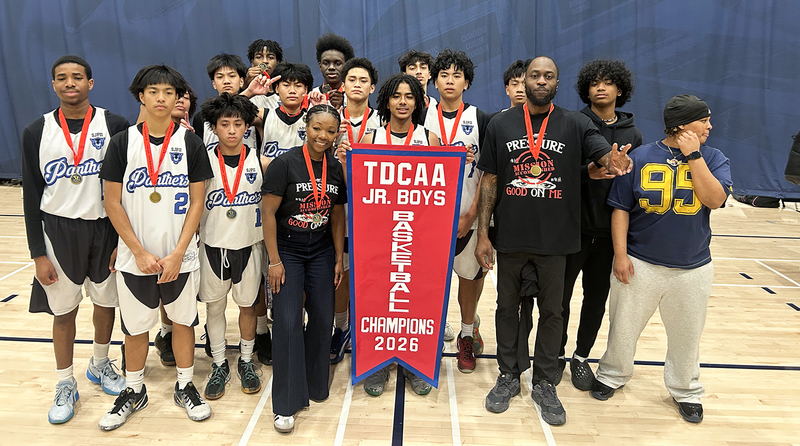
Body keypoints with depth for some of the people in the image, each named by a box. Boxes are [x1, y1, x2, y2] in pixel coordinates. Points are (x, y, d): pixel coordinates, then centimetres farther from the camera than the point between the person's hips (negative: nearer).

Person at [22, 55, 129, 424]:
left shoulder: (115, 126, -5)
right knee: (63, 311, 9)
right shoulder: (36, 132, -1)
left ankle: (100, 364, 38)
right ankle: (65, 385, 26)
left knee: (106, 303, 14)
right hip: (59, 231, 0)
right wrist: (38, 253, -2)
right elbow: (31, 196, 1)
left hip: (105, 228, 0)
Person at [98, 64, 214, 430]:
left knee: (182, 319, 12)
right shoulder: (123, 141, -1)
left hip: (180, 256, 0)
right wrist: (140, 252, -9)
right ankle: (134, 391, 33)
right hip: (135, 256, 1)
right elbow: (112, 203, -2)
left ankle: (185, 387, 31)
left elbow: (197, 202, -3)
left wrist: (177, 255, -10)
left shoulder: (191, 142, -2)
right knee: (135, 325, 12)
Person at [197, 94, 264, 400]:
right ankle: (219, 365, 26)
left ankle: (246, 362, 29)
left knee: (247, 304, 12)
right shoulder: (204, 162, -3)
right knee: (214, 306, 10)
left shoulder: (260, 161, -3)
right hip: (213, 246, 1)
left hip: (248, 245, 0)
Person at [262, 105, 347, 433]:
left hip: (322, 252, 4)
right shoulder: (284, 164, -12)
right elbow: (268, 213, -11)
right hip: (287, 251, -4)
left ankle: (315, 384, 29)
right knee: (288, 322, -6)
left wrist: (339, 258, 8)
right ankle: (286, 403, 7)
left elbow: (337, 216, 9)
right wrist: (274, 260, -13)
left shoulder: (337, 169, 2)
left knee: (323, 318, 6)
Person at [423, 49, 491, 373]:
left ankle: (467, 335, 29)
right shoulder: (423, 117, 6)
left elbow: (488, 173, -3)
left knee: (468, 273, 9)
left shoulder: (480, 119, 1)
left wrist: (470, 216, -10)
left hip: (467, 215, -1)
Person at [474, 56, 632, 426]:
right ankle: (509, 375, 31)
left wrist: (614, 161, -40)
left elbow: (604, 153, -14)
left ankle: (544, 384, 28)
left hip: (555, 239, 0)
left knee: (551, 311, 10)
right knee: (507, 307, 13)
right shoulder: (500, 125, 2)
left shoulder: (575, 125, 0)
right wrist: (483, 234, -3)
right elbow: (489, 181, 2)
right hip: (510, 238, 1)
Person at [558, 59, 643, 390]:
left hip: (610, 229, 3)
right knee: (561, 293, 5)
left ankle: (581, 357, 28)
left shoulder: (632, 133, 9)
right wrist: (587, 173, -24)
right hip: (573, 225, -3)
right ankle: (556, 355, 24)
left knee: (597, 296, 11)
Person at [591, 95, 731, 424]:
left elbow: (715, 199, -17)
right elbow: (620, 208, -5)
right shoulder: (641, 157, -5)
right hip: (639, 264, -1)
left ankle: (685, 391, 36)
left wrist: (693, 155, -17)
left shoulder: (713, 159, 0)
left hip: (692, 269, 2)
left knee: (687, 335, 15)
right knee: (623, 328, 11)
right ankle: (613, 375, 35)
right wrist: (620, 254, -10)